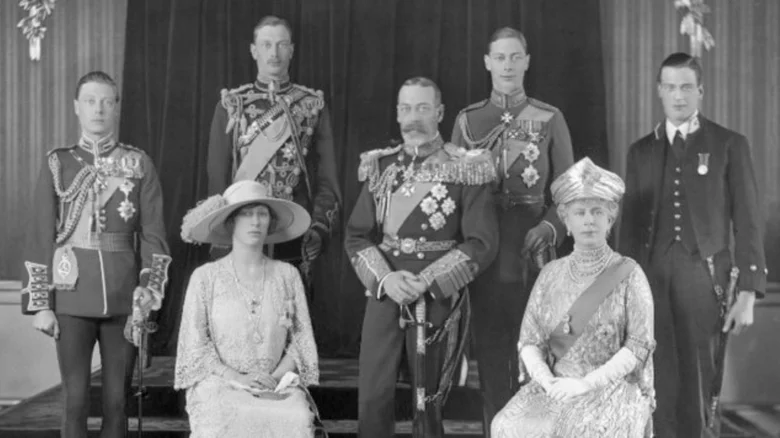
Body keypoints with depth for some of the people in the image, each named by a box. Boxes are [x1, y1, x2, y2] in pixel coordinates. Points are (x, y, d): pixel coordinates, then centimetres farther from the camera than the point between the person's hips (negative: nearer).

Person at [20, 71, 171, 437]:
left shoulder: (139, 165, 6)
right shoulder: (57, 164, 4)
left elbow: (153, 234, 4)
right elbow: (39, 238, 3)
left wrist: (150, 288, -9)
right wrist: (39, 303, -2)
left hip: (123, 298, 1)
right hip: (72, 298, -1)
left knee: (116, 402, 5)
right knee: (76, 402, -2)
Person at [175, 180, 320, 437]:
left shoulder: (287, 275, 11)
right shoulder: (205, 277, 6)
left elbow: (302, 338, 9)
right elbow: (194, 344, 1)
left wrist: (276, 376, -8)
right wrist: (235, 377, -12)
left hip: (278, 384, 2)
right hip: (219, 382, -1)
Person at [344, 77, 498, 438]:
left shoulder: (466, 171, -3)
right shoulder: (380, 167, 7)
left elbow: (481, 244, -9)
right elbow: (356, 235, 5)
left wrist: (426, 281, -16)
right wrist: (385, 278, -12)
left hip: (440, 297, -3)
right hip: (384, 292, 3)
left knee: (428, 401, 6)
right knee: (372, 398, 0)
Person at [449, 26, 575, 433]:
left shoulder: (550, 120, 2)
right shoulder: (467, 120, 8)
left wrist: (549, 226, -13)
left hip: (532, 252, -2)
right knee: (490, 348, 7)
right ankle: (494, 429, 17)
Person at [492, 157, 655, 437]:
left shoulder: (628, 274, 2)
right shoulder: (552, 274, 12)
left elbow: (639, 345, -6)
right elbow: (530, 342, 7)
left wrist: (587, 383, -15)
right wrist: (549, 382, -13)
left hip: (613, 386, -3)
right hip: (557, 387, 3)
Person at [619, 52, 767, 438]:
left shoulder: (729, 145, 5)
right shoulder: (641, 151, 13)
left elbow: (747, 222, 1)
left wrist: (747, 292, -5)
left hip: (706, 278, -2)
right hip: (652, 278, 2)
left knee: (701, 388, -1)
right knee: (661, 386, -1)